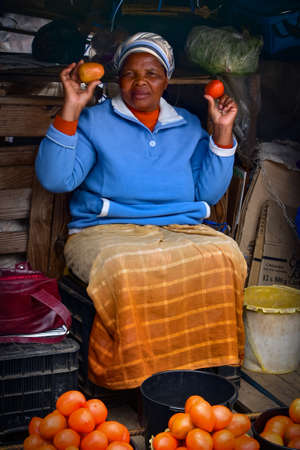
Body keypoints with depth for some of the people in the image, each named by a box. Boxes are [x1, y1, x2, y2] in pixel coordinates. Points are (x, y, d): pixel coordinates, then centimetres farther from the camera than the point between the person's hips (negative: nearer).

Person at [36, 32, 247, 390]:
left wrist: (223, 132, 6)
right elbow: (55, 179, -3)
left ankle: (201, 367, -18)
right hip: (106, 231, -2)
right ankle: (134, 376, -21)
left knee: (224, 257, -31)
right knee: (126, 270, -39)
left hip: (180, 230, 3)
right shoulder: (93, 121, 12)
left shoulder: (188, 126, 21)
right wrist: (70, 110, -8)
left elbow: (209, 193, 13)